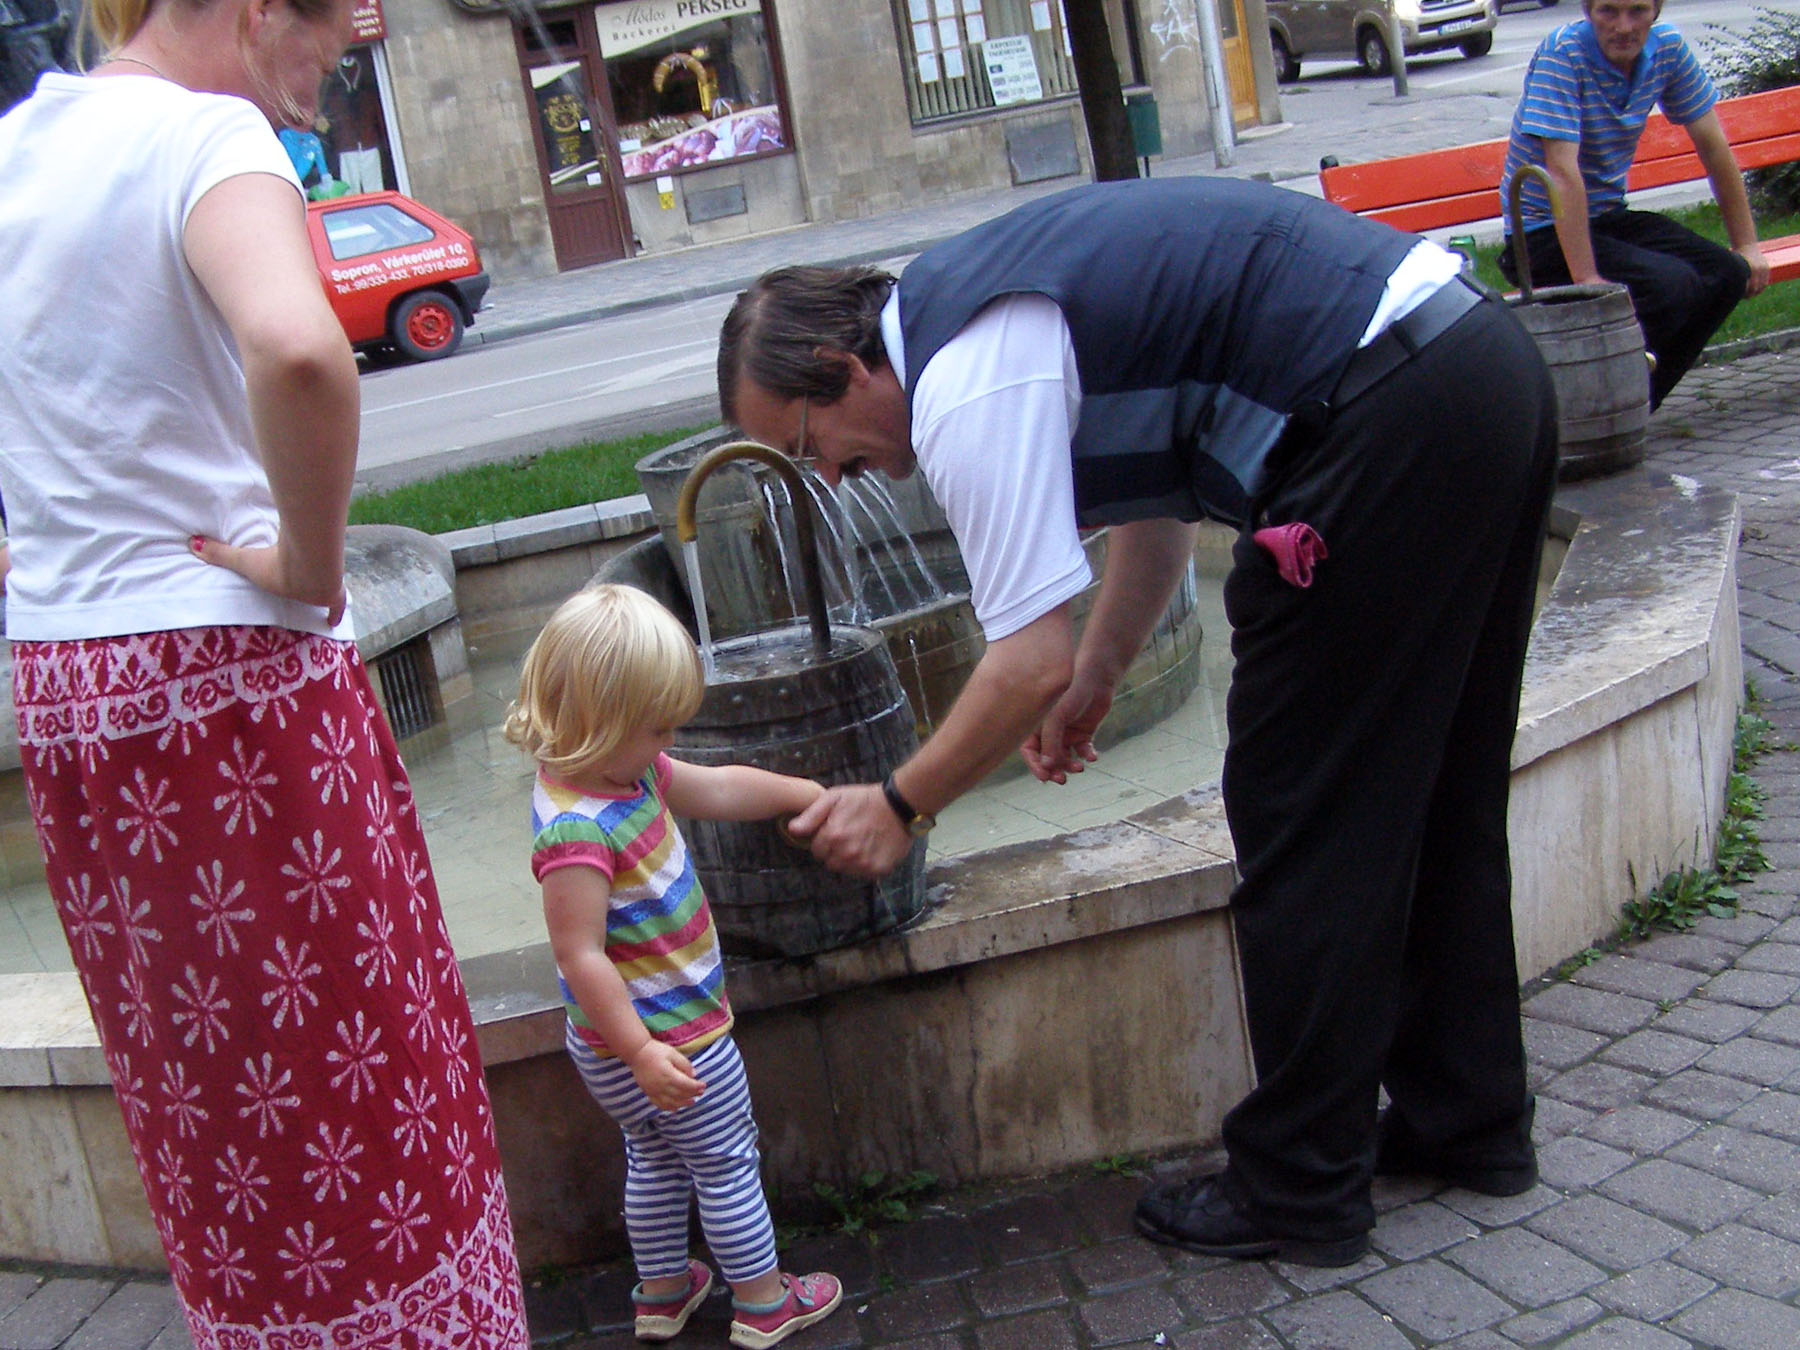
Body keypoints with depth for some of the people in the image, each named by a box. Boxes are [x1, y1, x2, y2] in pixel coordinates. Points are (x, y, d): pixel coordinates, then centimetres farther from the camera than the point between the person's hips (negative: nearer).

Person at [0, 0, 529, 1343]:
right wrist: (311, 558, -20)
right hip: (232, 672, -8)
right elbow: (298, 351, -35)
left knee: (198, 1091, 20)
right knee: (352, 1067, 7)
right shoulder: (209, 138, -14)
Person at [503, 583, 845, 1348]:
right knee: (727, 1163, 10)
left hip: (647, 1034, 10)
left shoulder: (627, 771, -2)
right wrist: (641, 1051, -31)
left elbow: (718, 790, 12)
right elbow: (581, 956, -31)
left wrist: (814, 795, 16)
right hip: (672, 1038, -10)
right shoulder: (577, 831, -32)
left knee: (656, 1160, 25)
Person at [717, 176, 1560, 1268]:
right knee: (1433, 795, 20)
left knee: (1305, 816, 2)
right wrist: (1098, 672, 31)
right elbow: (1162, 482, 27)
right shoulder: (980, 305, 17)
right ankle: (1470, 1119, 35)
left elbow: (1032, 664, -14)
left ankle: (1299, 1195, 16)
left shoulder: (964, 391, -13)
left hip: (1391, 421, -10)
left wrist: (902, 806, 1)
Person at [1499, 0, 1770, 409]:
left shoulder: (1667, 48, -2)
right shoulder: (1563, 53, -20)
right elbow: (1563, 172, -28)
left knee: (1728, 275, -13)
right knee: (1672, 284, -27)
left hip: (1611, 218, 7)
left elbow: (1714, 148, 6)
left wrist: (1746, 245, 4)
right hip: (1544, 233, -7)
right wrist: (1587, 278, -33)